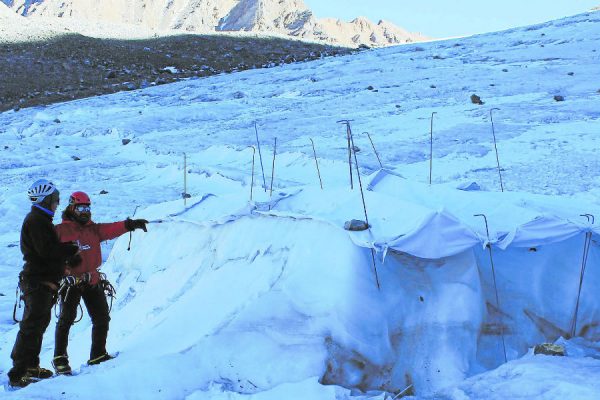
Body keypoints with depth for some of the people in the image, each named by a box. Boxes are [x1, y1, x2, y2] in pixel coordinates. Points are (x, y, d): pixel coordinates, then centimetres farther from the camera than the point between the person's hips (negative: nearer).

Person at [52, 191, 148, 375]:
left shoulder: (93, 229, 13)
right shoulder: (61, 230, 0)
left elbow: (112, 229, -2)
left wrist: (130, 225, -18)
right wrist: (66, 258, -22)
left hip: (93, 281, 5)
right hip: (71, 281, -5)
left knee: (102, 318, 8)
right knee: (66, 319, -6)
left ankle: (98, 355, 20)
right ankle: (60, 358, 5)